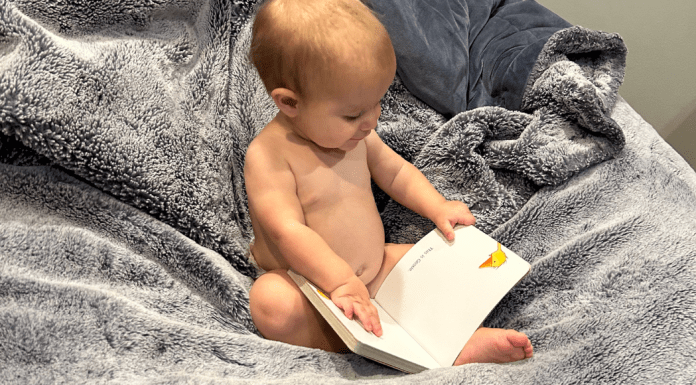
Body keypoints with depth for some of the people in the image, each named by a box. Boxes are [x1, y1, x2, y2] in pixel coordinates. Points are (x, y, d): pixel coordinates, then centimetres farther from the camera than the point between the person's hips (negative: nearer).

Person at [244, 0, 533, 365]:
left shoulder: (355, 134, 0)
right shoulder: (268, 155, -22)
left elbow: (396, 172, 14)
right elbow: (287, 230, -30)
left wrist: (436, 206, -1)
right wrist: (341, 281, -38)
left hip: (374, 269, 6)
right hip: (313, 288, -6)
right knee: (271, 303, -36)